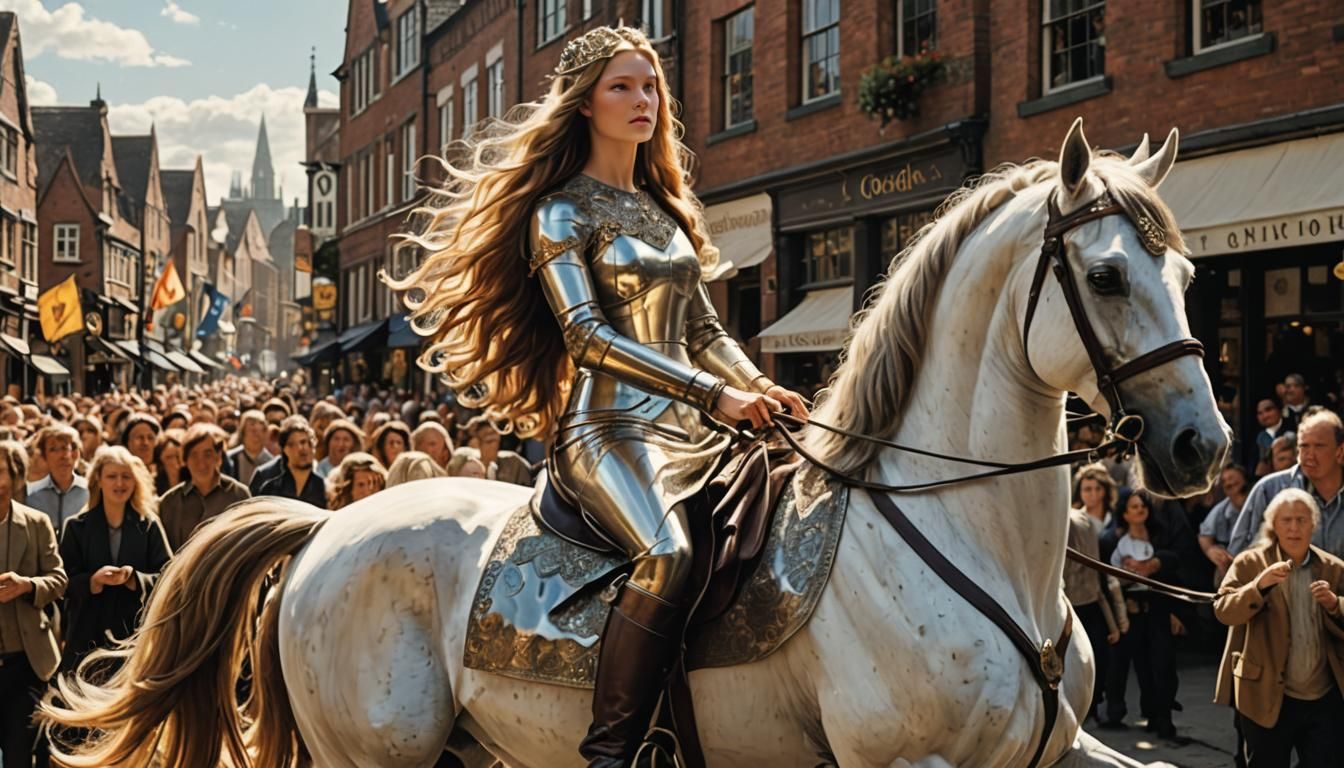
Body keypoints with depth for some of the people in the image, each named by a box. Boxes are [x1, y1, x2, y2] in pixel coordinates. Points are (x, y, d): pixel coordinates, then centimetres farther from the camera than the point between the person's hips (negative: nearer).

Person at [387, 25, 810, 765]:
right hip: (610, 431, -7)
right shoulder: (561, 214, 0)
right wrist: (714, 394, -19)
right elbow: (586, 335, -13)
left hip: (685, 428, 8)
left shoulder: (666, 207, 21)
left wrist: (762, 388, 1)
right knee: (668, 556, -34)